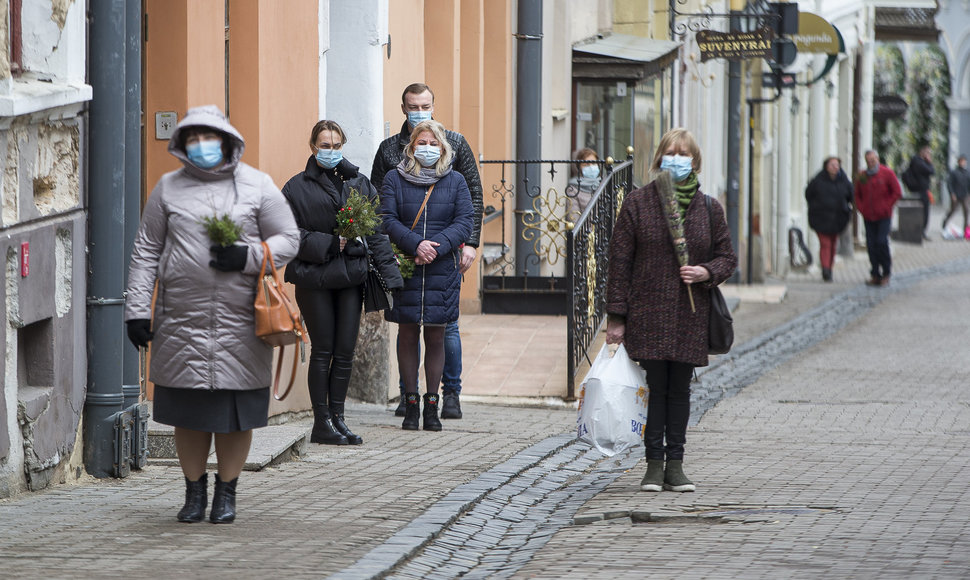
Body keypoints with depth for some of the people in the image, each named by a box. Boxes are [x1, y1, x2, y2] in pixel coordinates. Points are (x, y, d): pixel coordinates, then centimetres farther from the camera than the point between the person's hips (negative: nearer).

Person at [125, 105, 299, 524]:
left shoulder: (257, 186, 6)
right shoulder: (169, 188, 9)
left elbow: (288, 240, 6)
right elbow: (146, 252, 10)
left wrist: (248, 257, -12)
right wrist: (137, 309, 3)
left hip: (239, 322, -1)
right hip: (181, 320, 1)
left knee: (235, 411, 1)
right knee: (187, 410, 4)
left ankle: (227, 493, 16)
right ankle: (194, 491, 18)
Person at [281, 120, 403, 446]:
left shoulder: (359, 184, 11)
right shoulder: (298, 188, 0)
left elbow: (377, 233, 9)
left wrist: (390, 274, 1)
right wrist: (328, 244, -14)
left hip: (351, 277, 3)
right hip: (314, 279, -3)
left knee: (345, 352, 4)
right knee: (322, 351, -1)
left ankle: (337, 418, 13)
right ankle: (322, 423, 5)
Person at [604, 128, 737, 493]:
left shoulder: (709, 208, 7)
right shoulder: (638, 203, 1)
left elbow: (727, 257, 15)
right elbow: (620, 261, 0)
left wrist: (706, 272, -9)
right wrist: (616, 316, -4)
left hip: (690, 317, 2)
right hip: (648, 314, -2)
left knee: (680, 389, 6)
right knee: (655, 387, -3)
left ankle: (675, 464, 11)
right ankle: (655, 465, 2)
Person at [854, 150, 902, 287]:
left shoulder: (887, 173, -2)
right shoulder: (861, 176, 9)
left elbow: (897, 193, -1)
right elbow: (857, 195, 19)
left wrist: (886, 207, -6)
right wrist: (861, 208, 3)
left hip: (884, 217, -4)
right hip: (868, 217, 4)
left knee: (881, 242, -13)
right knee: (871, 245, 0)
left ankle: (886, 273, -1)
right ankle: (876, 275, 5)